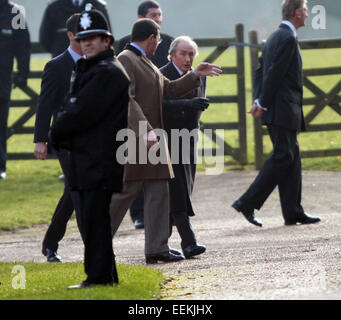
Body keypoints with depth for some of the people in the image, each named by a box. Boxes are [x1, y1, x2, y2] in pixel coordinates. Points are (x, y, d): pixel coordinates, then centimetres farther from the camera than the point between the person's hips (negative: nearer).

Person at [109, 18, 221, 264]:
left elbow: (169, 90, 30)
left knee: (159, 193, 4)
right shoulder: (124, 61, -11)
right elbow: (127, 101, -21)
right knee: (123, 193, -7)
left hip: (152, 139, 10)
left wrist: (196, 75, 23)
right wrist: (145, 132, -29)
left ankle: (157, 249, 3)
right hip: (132, 140, -10)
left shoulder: (147, 64, 21)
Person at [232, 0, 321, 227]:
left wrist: (259, 101, 7)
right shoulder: (288, 38, -13)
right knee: (282, 158, -9)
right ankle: (248, 203, -10)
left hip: (279, 112, 10)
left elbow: (261, 71, 16)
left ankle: (293, 212, 9)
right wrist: (263, 104, -12)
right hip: (284, 110, -10)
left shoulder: (275, 37, 18)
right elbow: (274, 73, -18)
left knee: (292, 158, 10)